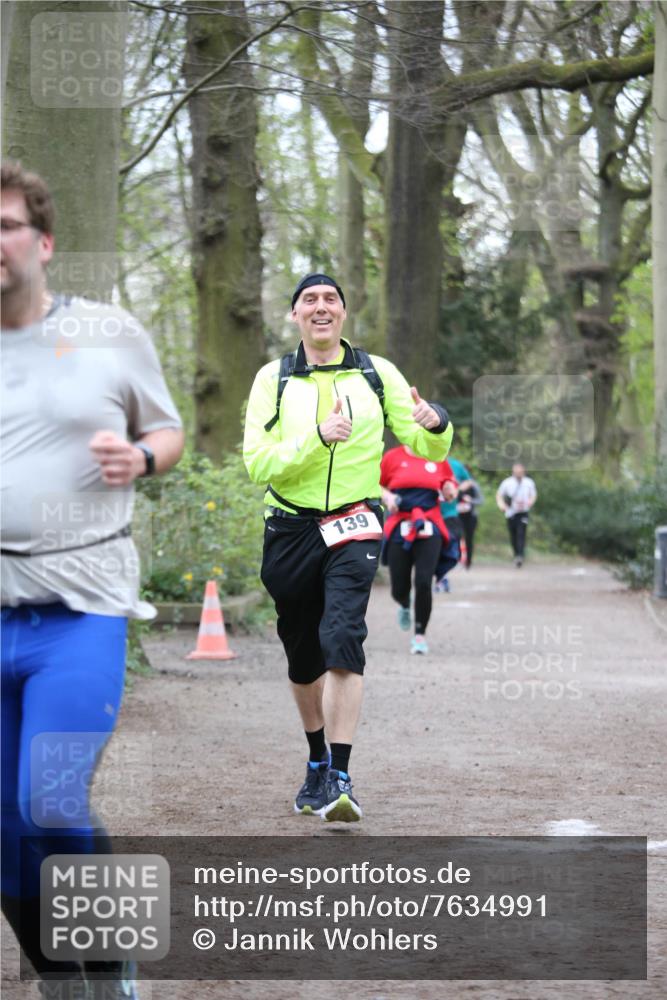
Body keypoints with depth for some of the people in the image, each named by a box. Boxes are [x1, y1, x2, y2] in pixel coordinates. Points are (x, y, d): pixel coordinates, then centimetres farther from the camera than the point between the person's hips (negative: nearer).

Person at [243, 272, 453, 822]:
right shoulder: (273, 379, 3)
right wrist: (318, 438, -21)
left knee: (342, 640, -21)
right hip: (291, 530, 2)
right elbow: (258, 463, -8)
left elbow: (427, 449, 5)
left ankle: (340, 777, -23)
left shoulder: (377, 373, 4)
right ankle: (318, 762, 33)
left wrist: (436, 426, -18)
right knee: (303, 656, 12)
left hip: (354, 527, -2)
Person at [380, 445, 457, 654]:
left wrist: (450, 491, -5)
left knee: (423, 582, -14)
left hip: (429, 529, 0)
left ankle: (420, 635, 3)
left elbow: (451, 490, 18)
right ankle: (405, 606, 42)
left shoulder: (438, 459, 7)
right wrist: (387, 496, -7)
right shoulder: (392, 457, 3)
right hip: (399, 528, 0)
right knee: (399, 588, 2)